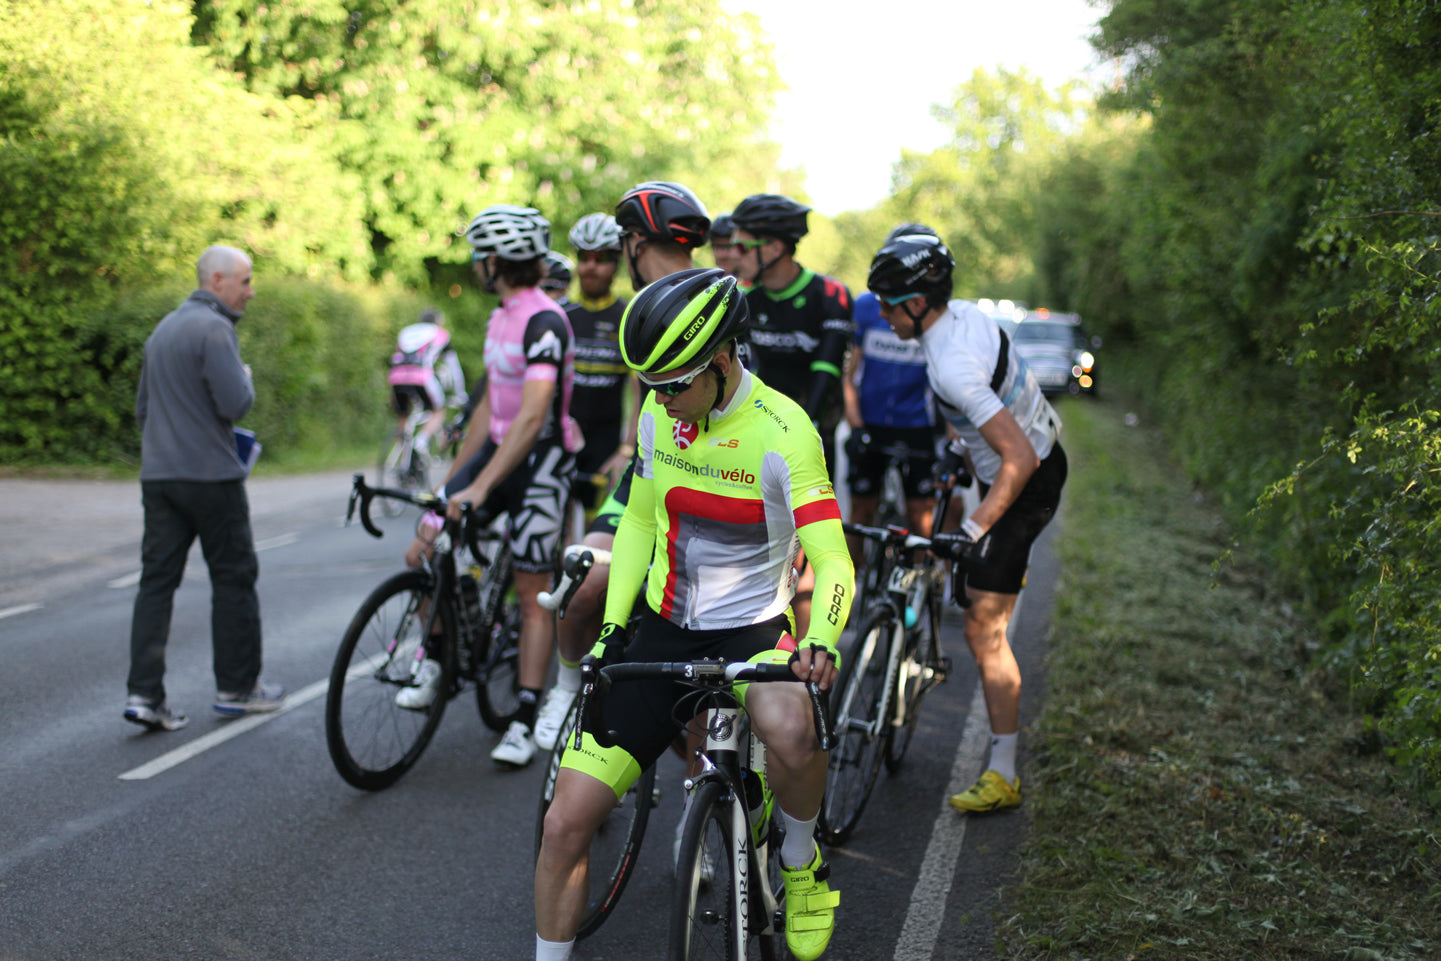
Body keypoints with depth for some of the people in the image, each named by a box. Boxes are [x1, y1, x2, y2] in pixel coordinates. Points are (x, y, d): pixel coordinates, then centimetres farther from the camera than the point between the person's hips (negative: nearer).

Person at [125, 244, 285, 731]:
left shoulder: (163, 329, 18)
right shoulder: (214, 329, -12)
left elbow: (142, 406, 24)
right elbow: (235, 403, -20)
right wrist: (247, 379, 0)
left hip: (158, 476, 8)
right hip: (211, 474, -8)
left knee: (157, 580, 4)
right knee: (234, 579, 5)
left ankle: (144, 692, -2)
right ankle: (236, 686, 12)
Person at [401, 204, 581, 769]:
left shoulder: (544, 322, -20)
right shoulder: (501, 318, 11)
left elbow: (533, 415, -30)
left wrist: (479, 488, -35)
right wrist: (452, 477, 17)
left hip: (541, 459, -8)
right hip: (498, 449, 8)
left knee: (532, 594, -2)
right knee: (422, 550, -3)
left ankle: (525, 724, 5)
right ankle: (436, 666, 13)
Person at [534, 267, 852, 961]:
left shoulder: (782, 430, -18)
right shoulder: (659, 416, -1)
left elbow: (831, 559, -22)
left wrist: (821, 642, -41)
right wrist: (612, 627, 3)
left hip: (750, 628, -4)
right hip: (662, 630, 4)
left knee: (791, 734, -38)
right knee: (565, 823, -5)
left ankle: (801, 865, -6)